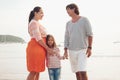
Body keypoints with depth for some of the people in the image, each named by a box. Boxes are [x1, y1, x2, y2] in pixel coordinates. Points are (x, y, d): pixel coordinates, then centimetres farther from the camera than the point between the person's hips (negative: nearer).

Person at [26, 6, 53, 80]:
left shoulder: (36, 23, 18)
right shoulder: (34, 23, -13)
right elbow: (38, 38, -19)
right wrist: (47, 48, -16)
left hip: (39, 48, 10)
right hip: (35, 48, -10)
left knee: (37, 71, 11)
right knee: (33, 71, -7)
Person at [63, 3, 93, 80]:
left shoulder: (84, 20, -6)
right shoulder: (68, 23, 10)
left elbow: (90, 34, -9)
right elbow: (66, 38, 10)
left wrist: (89, 48, -17)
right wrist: (65, 51, 1)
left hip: (82, 50, -5)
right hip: (72, 51, 5)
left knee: (82, 71, -18)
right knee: (77, 72, 5)